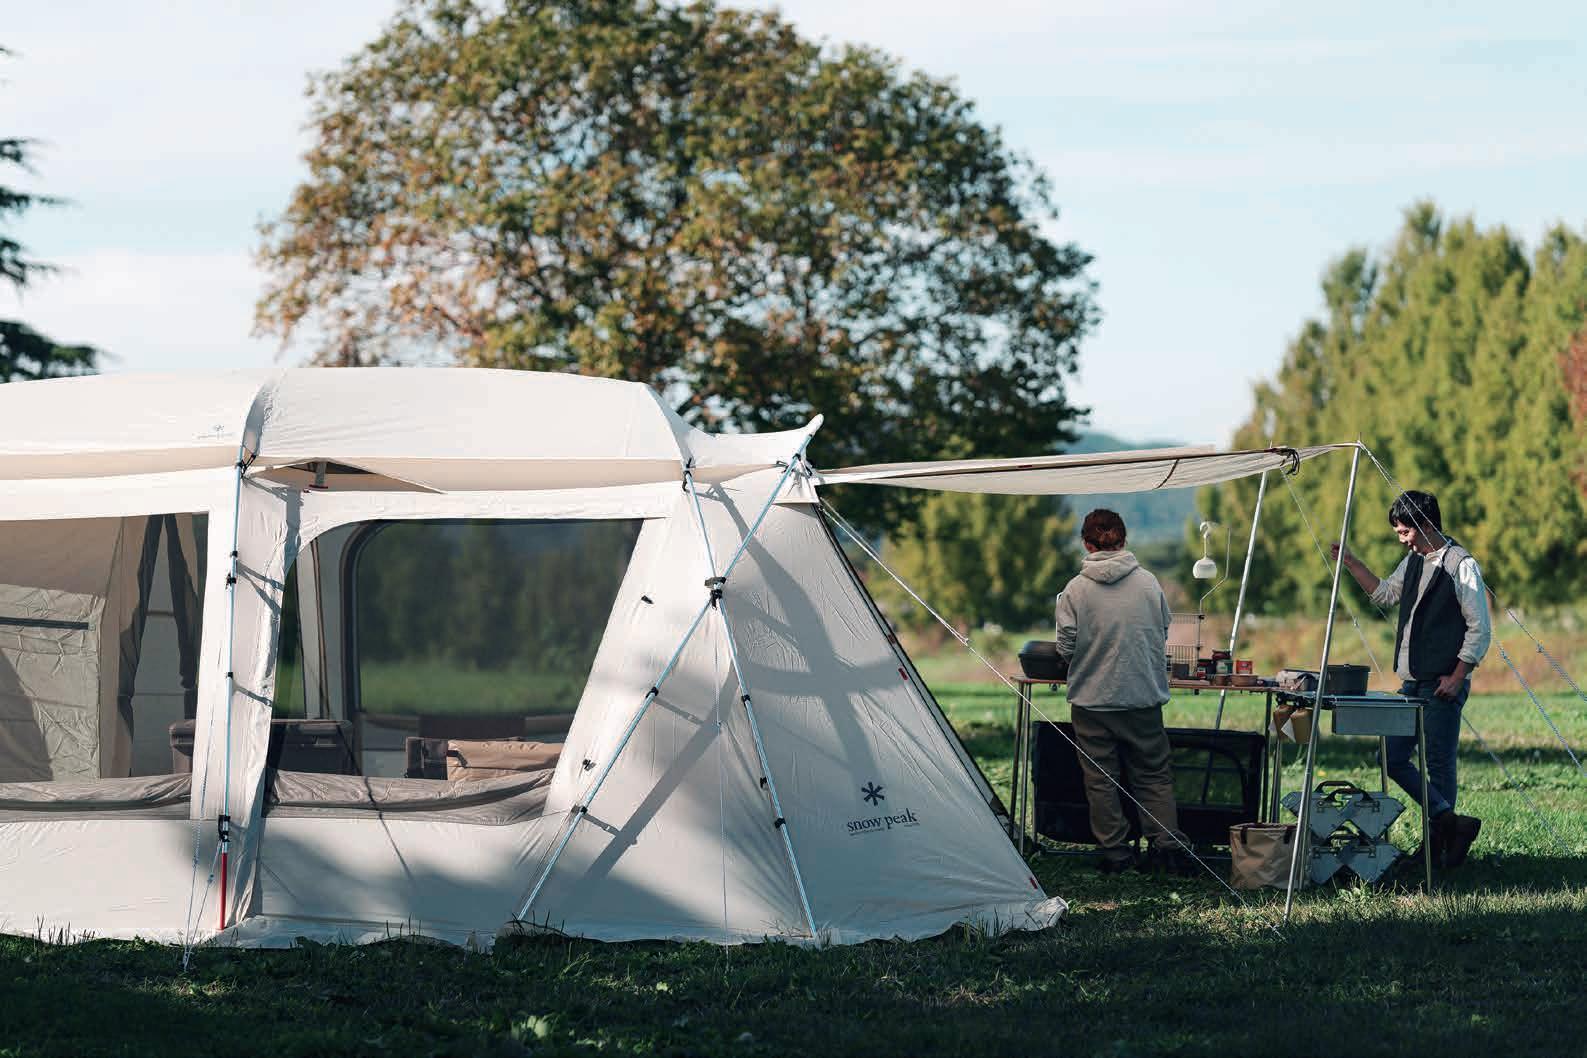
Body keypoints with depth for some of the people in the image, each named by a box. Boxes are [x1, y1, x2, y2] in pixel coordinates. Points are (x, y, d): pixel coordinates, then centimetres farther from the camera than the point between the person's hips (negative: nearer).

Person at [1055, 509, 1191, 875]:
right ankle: (1167, 843, 1)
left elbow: (1065, 648, -6)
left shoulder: (1076, 590, -9)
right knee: (1154, 775, 12)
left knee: (1100, 779, 8)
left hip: (1092, 699, -2)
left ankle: (1115, 852, 10)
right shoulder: (1149, 583, -3)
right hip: (1144, 695, 2)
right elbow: (1163, 635, 9)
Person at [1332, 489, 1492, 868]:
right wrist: (1351, 563, 20)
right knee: (1395, 758, 3)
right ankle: (1449, 820, 5)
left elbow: (1480, 629, -11)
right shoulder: (1413, 561, 13)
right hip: (1412, 682, 8)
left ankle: (1441, 839, 9)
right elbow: (1384, 593, 32)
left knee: (1439, 763, -2)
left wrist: (1457, 678, -14)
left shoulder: (1462, 565, -10)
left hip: (1443, 684, -8)